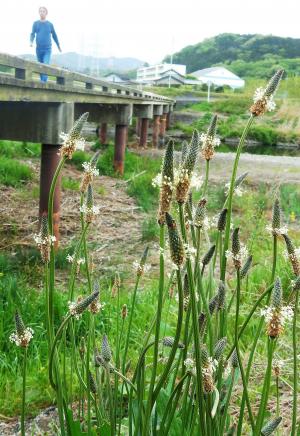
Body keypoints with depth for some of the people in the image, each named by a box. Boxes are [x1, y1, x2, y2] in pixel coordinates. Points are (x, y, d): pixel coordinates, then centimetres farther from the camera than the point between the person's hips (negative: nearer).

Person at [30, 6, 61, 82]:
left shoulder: (50, 24, 4)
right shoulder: (36, 23, 5)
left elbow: (54, 35, 14)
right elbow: (32, 34, -2)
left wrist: (58, 46, 22)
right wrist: (31, 42, -23)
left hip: (47, 49, -2)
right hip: (39, 49, 2)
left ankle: (44, 81, -23)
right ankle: (42, 81, 19)